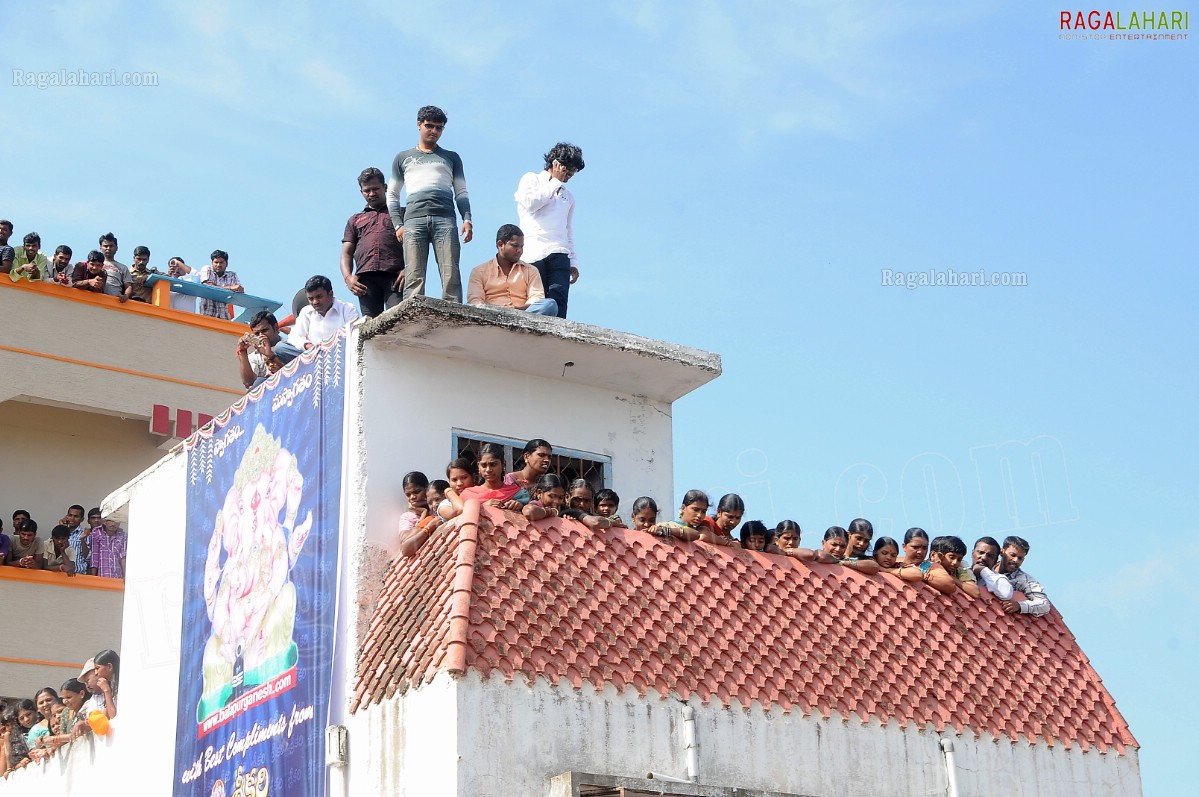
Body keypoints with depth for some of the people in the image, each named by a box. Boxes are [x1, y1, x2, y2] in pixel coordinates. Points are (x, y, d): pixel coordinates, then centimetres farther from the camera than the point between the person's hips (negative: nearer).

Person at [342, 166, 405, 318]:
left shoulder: (401, 213, 23)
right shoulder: (355, 220, 32)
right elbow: (346, 253, 22)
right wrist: (347, 277, 1)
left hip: (395, 275, -2)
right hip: (366, 279, 2)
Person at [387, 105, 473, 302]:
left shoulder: (451, 158, 25)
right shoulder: (403, 158, 25)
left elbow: (461, 193, 19)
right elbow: (392, 195, 22)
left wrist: (467, 219, 1)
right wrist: (398, 225, 6)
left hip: (444, 218, 0)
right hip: (414, 219, 0)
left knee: (451, 276, -14)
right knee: (413, 278, -13)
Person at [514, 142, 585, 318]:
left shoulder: (568, 196, 30)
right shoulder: (531, 179, 16)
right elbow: (531, 203, -4)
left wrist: (574, 262, 17)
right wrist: (556, 182, 6)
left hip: (559, 253, 4)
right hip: (533, 253, -4)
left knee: (559, 302, -16)